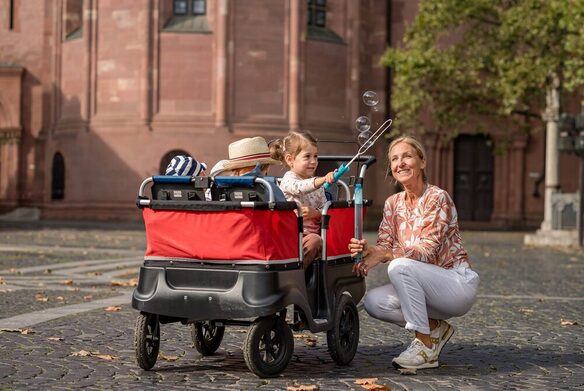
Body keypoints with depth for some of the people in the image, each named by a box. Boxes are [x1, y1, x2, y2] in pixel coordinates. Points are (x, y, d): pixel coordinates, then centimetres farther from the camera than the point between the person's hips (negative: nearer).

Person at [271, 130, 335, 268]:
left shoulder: (317, 184, 16)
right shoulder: (288, 179, -2)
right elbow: (299, 187, -27)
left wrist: (315, 213, -11)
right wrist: (323, 180, -45)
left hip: (312, 233, 5)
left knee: (315, 241, -29)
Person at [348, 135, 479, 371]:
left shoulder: (437, 198, -15)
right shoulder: (393, 204, 6)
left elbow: (428, 250, -23)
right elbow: (385, 246, -3)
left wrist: (384, 255, -34)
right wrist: (368, 250, -26)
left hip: (458, 283, -7)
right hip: (426, 285, 7)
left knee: (400, 267, -31)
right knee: (374, 301, -16)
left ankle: (425, 345, -19)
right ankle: (435, 328, 5)